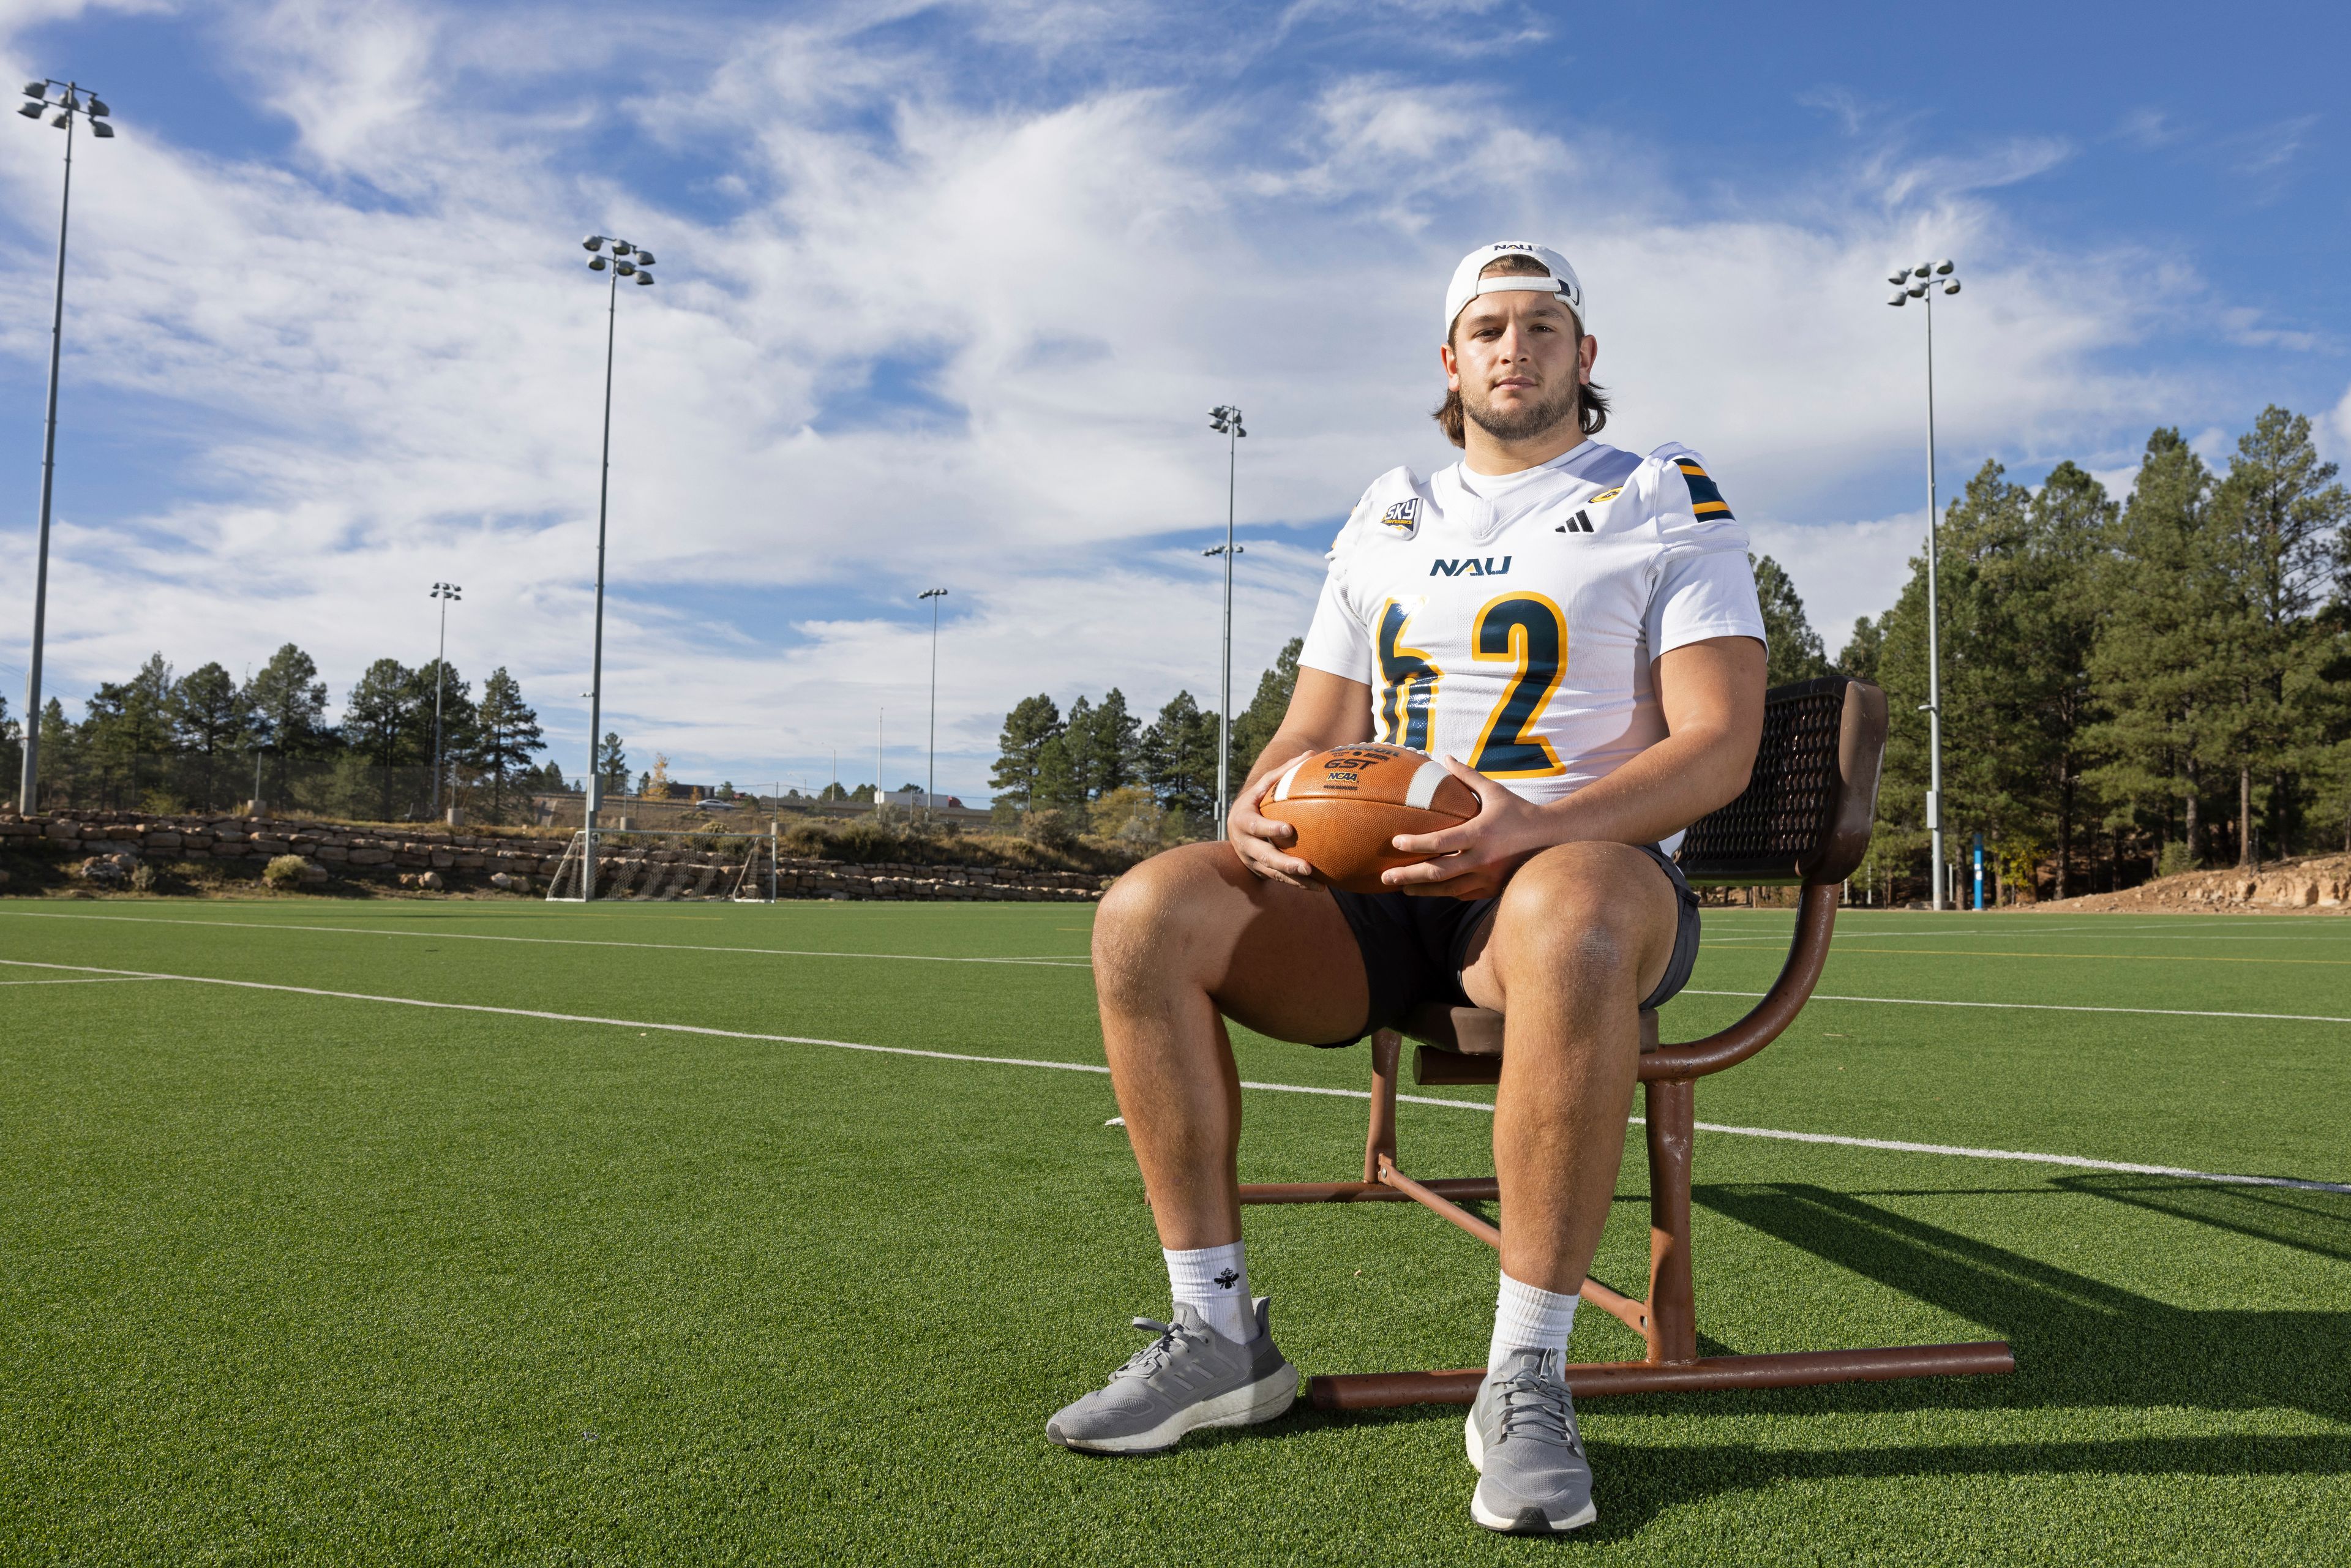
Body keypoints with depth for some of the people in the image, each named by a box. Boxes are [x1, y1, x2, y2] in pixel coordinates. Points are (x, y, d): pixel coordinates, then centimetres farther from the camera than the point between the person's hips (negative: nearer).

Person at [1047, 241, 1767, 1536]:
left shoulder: (1668, 501, 6)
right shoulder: (1384, 521, 19)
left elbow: (1719, 741, -7)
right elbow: (1313, 734, 17)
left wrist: (1538, 826, -25)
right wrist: (1262, 806, -9)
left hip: (1594, 865, -3)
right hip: (1379, 890, 4)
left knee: (1567, 916, -42)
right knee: (1147, 914, -22)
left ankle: (1525, 1373, -27)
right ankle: (1218, 1335, -14)